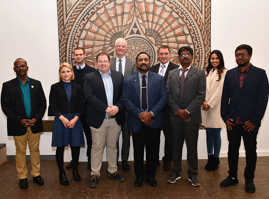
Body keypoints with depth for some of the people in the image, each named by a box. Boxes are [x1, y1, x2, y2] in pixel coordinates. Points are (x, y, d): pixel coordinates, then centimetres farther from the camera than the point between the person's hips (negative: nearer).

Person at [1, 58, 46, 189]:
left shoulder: (36, 84, 6)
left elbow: (43, 103, 4)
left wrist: (36, 118, -9)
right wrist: (19, 120, -12)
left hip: (35, 124, 2)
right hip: (18, 125, -1)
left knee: (35, 150, 11)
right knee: (20, 151, 8)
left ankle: (36, 174, 24)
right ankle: (22, 177, 22)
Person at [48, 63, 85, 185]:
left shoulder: (77, 87, 9)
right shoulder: (55, 87, 5)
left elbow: (81, 105, 4)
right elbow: (53, 105, 0)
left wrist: (75, 118, -8)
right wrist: (62, 118, -12)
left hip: (75, 120, 1)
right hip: (60, 120, -1)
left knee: (76, 146, 4)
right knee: (60, 147, 5)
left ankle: (75, 170, 24)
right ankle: (61, 173, 20)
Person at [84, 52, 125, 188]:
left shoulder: (119, 76, 8)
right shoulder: (90, 78, -2)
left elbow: (123, 95, 4)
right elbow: (90, 97, -13)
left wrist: (117, 107, -13)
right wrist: (106, 108, -19)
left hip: (115, 118, 3)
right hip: (98, 119, -3)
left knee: (112, 146, 15)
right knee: (97, 147, 7)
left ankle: (112, 171, 31)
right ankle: (95, 174, 21)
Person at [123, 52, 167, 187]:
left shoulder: (159, 79, 5)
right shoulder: (129, 81, 6)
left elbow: (163, 98, -2)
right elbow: (126, 100, -2)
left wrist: (151, 113, -14)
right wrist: (140, 114, -14)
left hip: (154, 121, 0)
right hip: (136, 122, 0)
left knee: (153, 151, 9)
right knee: (138, 151, 10)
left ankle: (151, 175, 29)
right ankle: (139, 176, 29)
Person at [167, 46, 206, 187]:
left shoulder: (199, 73, 3)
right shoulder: (172, 73, 11)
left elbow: (201, 95, -5)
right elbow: (169, 94, 5)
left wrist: (187, 111, -13)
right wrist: (177, 110, -7)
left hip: (192, 116, -2)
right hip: (175, 116, 2)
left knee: (192, 147, 7)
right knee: (176, 146, 12)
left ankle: (193, 175, 22)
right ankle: (175, 172, 26)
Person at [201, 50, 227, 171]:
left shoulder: (224, 73, -5)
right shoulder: (207, 72, 13)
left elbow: (220, 91, -9)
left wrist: (210, 104, -10)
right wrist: (204, 101, -8)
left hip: (216, 107, -5)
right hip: (206, 107, 5)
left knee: (216, 134, 2)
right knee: (209, 133, 10)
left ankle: (216, 159, 16)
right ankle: (210, 158, 21)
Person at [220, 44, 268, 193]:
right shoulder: (230, 74, 6)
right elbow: (225, 97, 6)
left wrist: (254, 121, -10)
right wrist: (225, 117, -1)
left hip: (250, 122, -2)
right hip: (232, 121, 3)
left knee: (251, 151, 11)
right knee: (232, 150, 11)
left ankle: (249, 179, 27)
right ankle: (232, 177, 27)